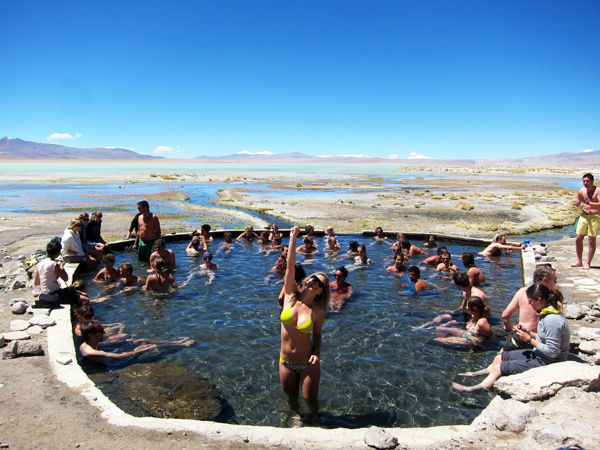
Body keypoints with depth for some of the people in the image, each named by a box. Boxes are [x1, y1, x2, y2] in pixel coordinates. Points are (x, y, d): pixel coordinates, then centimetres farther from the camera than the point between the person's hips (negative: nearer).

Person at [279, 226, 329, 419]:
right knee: (291, 399, 18)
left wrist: (317, 353, -19)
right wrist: (293, 238, -26)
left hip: (307, 363, -2)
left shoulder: (318, 311, -12)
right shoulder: (291, 296, -9)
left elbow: (317, 335, 0)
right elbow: (290, 267, -18)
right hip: (285, 362, 2)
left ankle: (315, 422, 42)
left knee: (310, 401, 9)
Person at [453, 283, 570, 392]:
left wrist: (529, 339, -20)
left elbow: (552, 351, -28)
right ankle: (478, 373, 42)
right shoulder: (548, 313, 1)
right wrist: (529, 332, -2)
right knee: (499, 358, 19)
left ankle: (473, 390, 8)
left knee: (498, 368, -6)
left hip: (546, 363, -10)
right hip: (538, 355, 10)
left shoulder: (552, 320, -30)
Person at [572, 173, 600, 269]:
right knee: (578, 239, 4)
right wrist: (579, 201, -9)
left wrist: (589, 203, -31)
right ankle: (579, 261, 17)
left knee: (591, 240, -4)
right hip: (584, 215, 5)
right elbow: (578, 204, 12)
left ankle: (588, 264, 4)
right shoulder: (582, 191, 4)